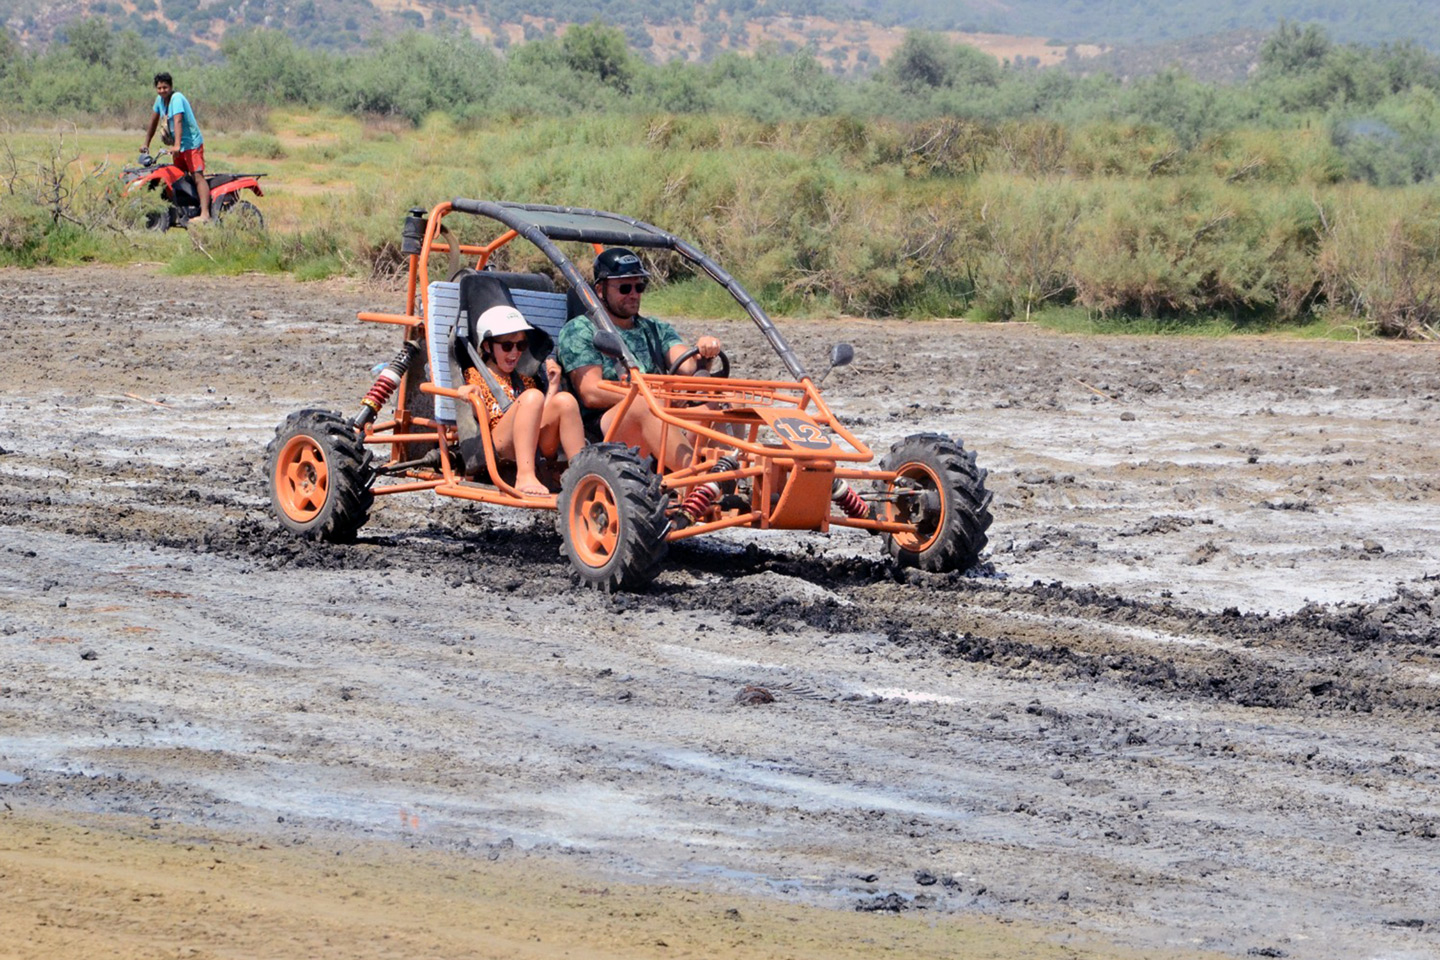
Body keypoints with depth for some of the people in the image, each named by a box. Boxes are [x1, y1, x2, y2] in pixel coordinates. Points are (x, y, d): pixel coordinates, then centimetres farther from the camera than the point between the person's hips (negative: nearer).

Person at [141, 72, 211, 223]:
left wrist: (177, 145, -40)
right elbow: (153, 122, 19)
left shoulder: (177, 98, -17)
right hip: (178, 147, 9)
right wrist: (146, 144, 20)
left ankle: (205, 214, -30)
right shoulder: (160, 99, 8)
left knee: (197, 176, -18)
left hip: (192, 143, -9)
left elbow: (178, 121, -29)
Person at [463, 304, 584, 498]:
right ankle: (525, 477, -47)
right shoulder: (475, 375, 16)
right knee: (533, 397, -30)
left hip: (539, 448, 5)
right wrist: (474, 397, -19)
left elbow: (542, 418, 18)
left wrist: (552, 386, 14)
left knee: (564, 400, -18)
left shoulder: (524, 382, 31)